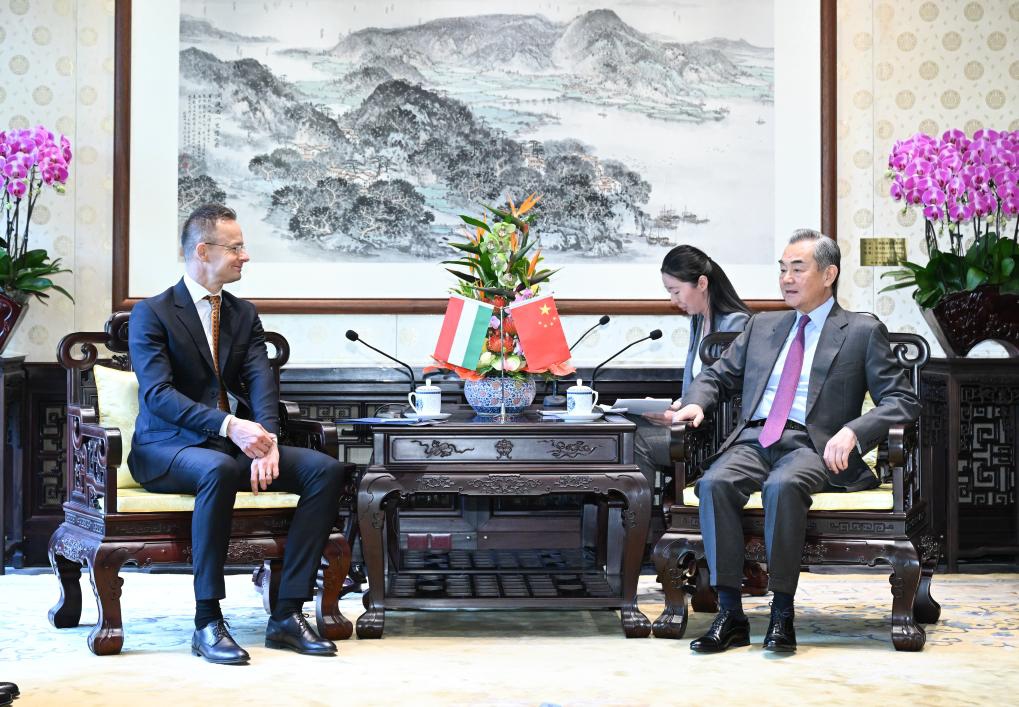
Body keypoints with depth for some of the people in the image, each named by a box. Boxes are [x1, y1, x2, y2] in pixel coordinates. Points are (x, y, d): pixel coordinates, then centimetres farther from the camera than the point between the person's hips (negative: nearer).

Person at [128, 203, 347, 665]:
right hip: (167, 449, -6)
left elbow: (261, 382, 0)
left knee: (326, 470, -18)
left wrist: (266, 440, -21)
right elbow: (157, 393, -17)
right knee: (219, 469, -40)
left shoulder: (244, 315, 14)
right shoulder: (151, 314, -3)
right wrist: (229, 425, -31)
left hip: (233, 443, 6)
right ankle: (207, 622, -31)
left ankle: (287, 613, -19)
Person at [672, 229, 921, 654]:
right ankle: (730, 614, -27)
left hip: (812, 445, -4)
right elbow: (717, 376, 28)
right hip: (753, 440, 4)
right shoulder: (763, 327, 25)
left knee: (783, 486, -37)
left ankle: (782, 613, -28)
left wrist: (852, 432, -15)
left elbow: (902, 401, 3)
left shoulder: (863, 332, 10)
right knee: (715, 483, -29)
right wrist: (696, 403, 4)